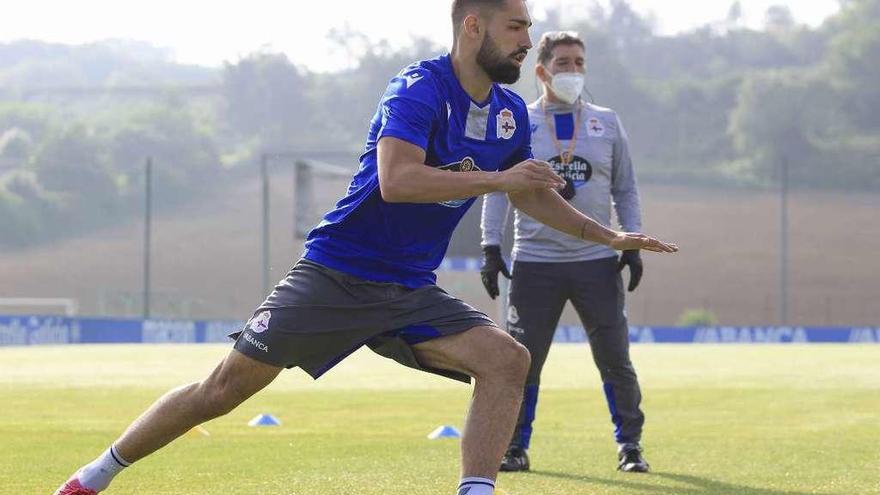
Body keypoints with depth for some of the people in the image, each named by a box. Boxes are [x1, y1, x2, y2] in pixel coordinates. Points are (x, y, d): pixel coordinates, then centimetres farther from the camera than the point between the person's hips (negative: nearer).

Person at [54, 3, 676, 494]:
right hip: (337, 274, -6)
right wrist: (498, 179, -29)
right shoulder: (420, 88, -17)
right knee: (227, 387, -5)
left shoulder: (510, 114, 6)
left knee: (507, 359, -14)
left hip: (410, 292, 7)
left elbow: (533, 196, 25)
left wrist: (612, 237, 22)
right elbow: (396, 180, -33)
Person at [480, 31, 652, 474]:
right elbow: (497, 188, 5)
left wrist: (632, 242, 1)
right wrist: (491, 247, -5)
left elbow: (625, 189, 13)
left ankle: (629, 445, 10)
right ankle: (515, 447, 9)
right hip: (535, 262, -1)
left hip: (598, 261, 1)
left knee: (615, 361, -1)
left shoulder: (606, 123, 9)